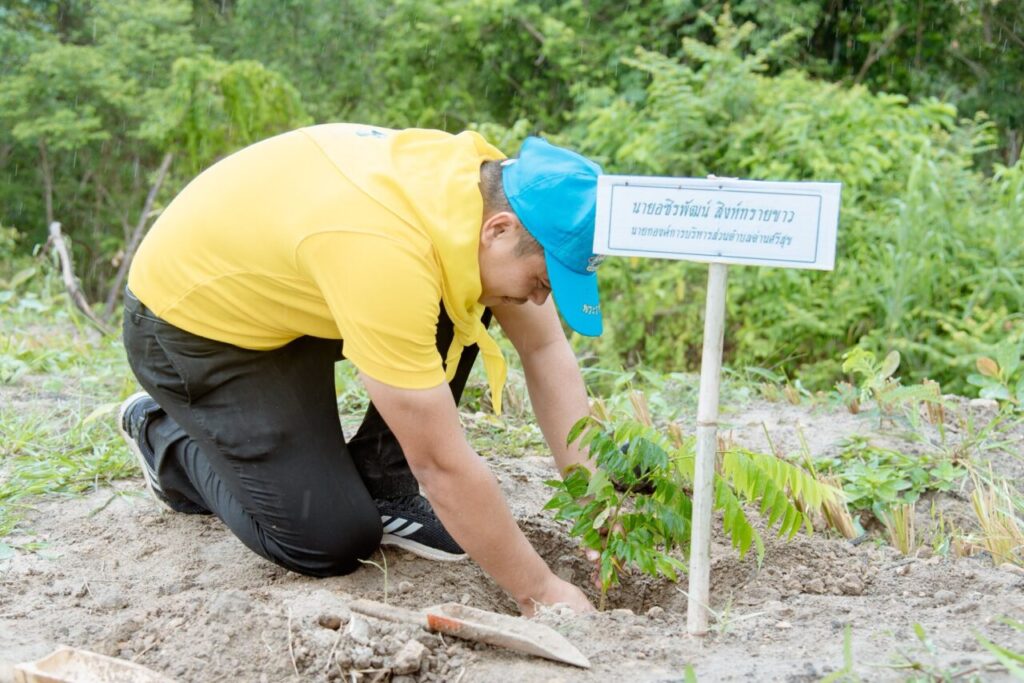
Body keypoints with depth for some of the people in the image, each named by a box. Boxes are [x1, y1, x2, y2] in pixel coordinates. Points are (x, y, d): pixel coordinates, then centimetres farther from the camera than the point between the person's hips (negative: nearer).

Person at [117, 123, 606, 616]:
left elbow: (545, 348, -8)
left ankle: (380, 488, 4)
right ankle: (166, 436, 14)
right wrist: (537, 590, -25)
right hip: (189, 322, -7)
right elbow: (442, 462, -34)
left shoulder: (494, 188, -16)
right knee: (335, 542, -8)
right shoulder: (387, 251, -40)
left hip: (280, 284, 7)